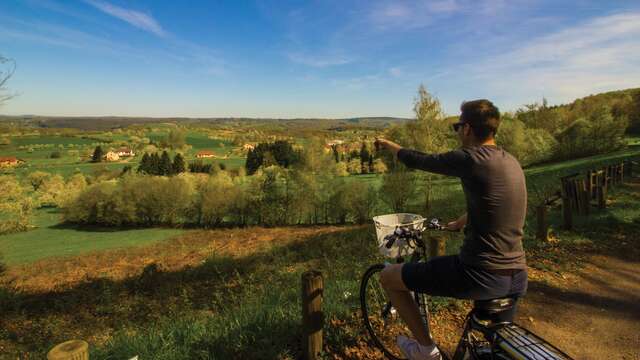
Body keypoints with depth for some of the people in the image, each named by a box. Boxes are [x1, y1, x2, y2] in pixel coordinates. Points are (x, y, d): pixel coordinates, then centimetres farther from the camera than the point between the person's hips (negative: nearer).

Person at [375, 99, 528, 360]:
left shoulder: (470, 159, -16)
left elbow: (415, 160, -3)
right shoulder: (511, 162, 9)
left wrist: (386, 144, 17)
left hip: (480, 277, -8)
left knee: (388, 276, 7)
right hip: (518, 279, 9)